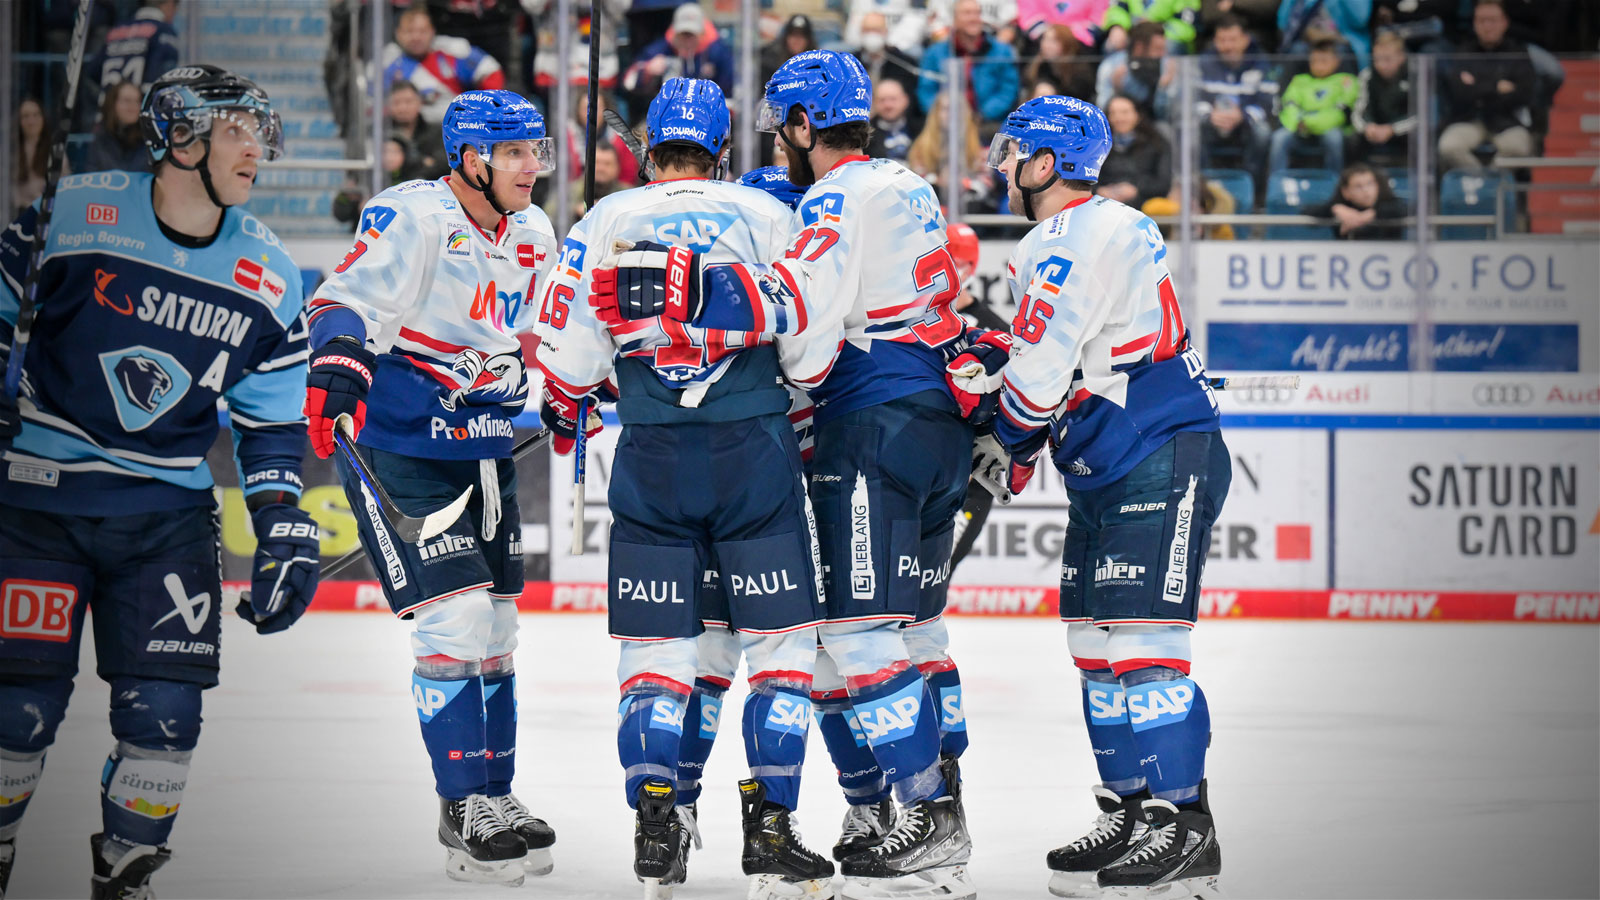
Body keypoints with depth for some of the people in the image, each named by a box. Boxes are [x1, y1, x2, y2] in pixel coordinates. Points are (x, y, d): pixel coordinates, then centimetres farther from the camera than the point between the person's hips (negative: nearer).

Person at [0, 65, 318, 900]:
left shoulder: (269, 275, 4)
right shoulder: (75, 213, -7)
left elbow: (272, 420, 10)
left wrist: (284, 529, 3)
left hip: (170, 513, 3)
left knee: (164, 710, -6)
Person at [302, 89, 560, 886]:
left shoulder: (532, 235, 8)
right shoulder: (412, 219, -16)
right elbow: (349, 303, -25)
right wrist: (336, 373, -41)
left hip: (483, 452, 8)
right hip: (399, 452, -8)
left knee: (494, 630, 12)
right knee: (455, 618, -14)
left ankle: (493, 800, 24)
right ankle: (466, 816, -9)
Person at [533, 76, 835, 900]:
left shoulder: (605, 223, 4)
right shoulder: (765, 216, 3)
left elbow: (570, 354, 5)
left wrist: (563, 411, 25)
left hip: (652, 460, 1)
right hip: (754, 454, -1)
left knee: (657, 646, 8)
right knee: (780, 642, 6)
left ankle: (656, 827, -1)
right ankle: (769, 827, 0)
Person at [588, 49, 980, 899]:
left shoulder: (841, 198, -10)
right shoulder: (909, 189, 19)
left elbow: (802, 303, -26)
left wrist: (683, 289, -34)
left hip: (873, 423, -10)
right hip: (938, 418, 10)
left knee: (860, 624, -9)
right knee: (913, 623, 13)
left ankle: (930, 819, -12)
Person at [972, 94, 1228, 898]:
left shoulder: (1080, 237, -15)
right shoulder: (1054, 245, 19)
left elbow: (1042, 372, -17)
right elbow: (1062, 364, 26)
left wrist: (1009, 446, -1)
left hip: (1163, 464, -11)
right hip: (1106, 474, 11)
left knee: (1139, 640, -13)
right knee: (1096, 646, 11)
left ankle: (1183, 828, -12)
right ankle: (1132, 811, 17)